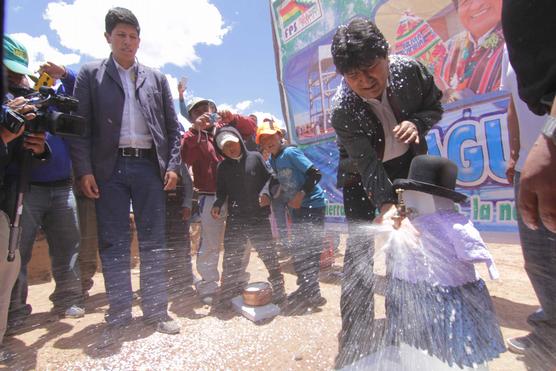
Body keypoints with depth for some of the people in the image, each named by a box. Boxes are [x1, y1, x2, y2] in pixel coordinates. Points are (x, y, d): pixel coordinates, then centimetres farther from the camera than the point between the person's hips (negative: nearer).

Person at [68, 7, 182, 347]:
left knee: (154, 242, 3)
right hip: (110, 168, -1)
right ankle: (118, 318, 14)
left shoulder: (156, 78, 15)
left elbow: (173, 126, 11)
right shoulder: (91, 74, 11)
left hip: (150, 166, 1)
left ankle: (156, 310, 15)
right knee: (114, 243, 2)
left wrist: (173, 165, 0)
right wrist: (84, 170, -7)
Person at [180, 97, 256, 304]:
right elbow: (184, 157, -12)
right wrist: (195, 130, -20)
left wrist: (231, 117, -10)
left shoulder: (226, 128, 15)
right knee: (210, 245, -3)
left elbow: (250, 127, 5)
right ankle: (209, 288, 12)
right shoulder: (193, 136, 8)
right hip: (211, 197, -3)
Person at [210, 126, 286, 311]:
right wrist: (217, 205, -6)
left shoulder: (255, 157, 1)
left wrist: (265, 192, -15)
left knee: (268, 253, 7)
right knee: (231, 258, 5)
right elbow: (221, 191, 12)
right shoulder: (223, 167, 9)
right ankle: (226, 296, 19)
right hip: (235, 218, 2)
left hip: (259, 216, -2)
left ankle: (278, 289, 23)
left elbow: (269, 177, 3)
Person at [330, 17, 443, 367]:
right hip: (362, 174, -3)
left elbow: (434, 106, -1)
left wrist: (416, 123, -24)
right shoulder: (342, 110, -28)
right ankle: (355, 346, -1)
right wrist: (385, 206, -44)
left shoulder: (411, 69, -18)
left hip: (407, 162, 4)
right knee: (360, 250, -13)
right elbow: (368, 165, -29)